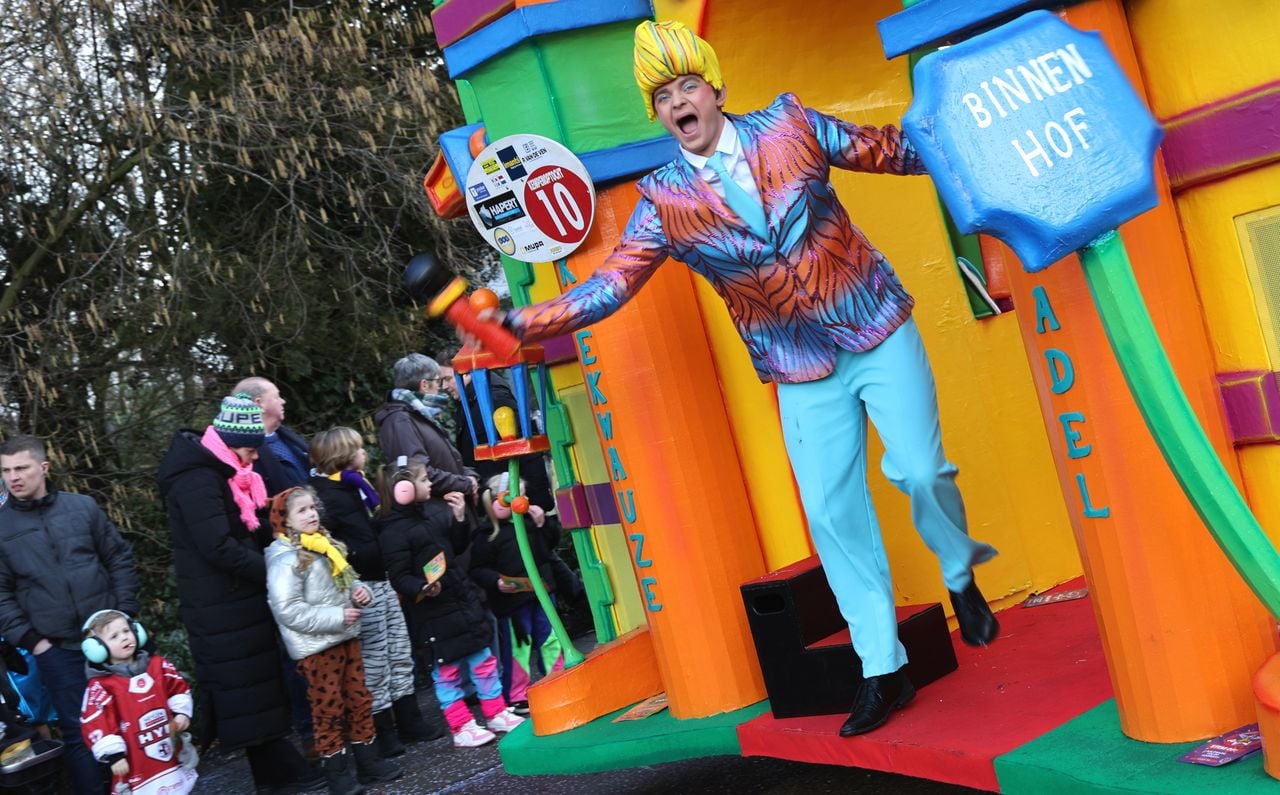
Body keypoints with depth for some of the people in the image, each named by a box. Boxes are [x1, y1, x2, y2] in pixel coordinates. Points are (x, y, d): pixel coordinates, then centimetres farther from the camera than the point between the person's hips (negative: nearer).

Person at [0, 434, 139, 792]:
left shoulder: (83, 507, 2)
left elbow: (119, 558, 7)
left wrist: (125, 613, 0)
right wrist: (29, 639, -7)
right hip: (56, 648, -1)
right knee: (79, 731, 3)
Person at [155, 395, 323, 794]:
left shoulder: (220, 474, 13)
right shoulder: (197, 480, -18)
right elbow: (219, 547, -25)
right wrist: (272, 570, -17)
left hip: (239, 598, 10)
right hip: (220, 607, -9)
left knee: (258, 683, 12)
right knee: (247, 687, -3)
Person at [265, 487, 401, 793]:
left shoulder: (326, 544, 8)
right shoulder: (285, 558, -18)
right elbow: (287, 610, -24)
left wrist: (361, 591, -1)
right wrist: (336, 617, -23)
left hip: (345, 636, 7)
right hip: (315, 647, -7)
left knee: (360, 700, 13)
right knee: (328, 708, 4)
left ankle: (368, 761, 26)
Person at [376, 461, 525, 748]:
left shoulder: (433, 511, 6)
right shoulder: (394, 531, -15)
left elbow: (458, 548, 15)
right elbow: (399, 576, -16)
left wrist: (460, 519, 1)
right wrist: (422, 588, -33)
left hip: (463, 599, 7)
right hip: (434, 611, -7)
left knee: (483, 659, 14)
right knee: (447, 670, 4)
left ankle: (497, 714, 27)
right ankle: (462, 728, 15)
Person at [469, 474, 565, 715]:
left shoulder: (529, 521, 7)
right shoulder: (487, 535, -11)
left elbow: (552, 542, 15)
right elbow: (478, 570, -11)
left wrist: (543, 524, -1)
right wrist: (497, 581, -26)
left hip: (542, 591, 6)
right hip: (512, 599, -6)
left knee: (550, 638, 14)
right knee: (517, 646, 1)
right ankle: (517, 697, 12)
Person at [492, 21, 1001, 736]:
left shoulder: (790, 126, -5)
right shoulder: (664, 201, -6)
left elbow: (891, 149, 4)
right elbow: (611, 285, -10)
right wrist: (524, 321, -19)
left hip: (880, 331, 0)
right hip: (803, 374, 1)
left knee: (919, 469, -8)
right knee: (834, 517, 0)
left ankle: (961, 576, 27)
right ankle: (883, 671, 14)